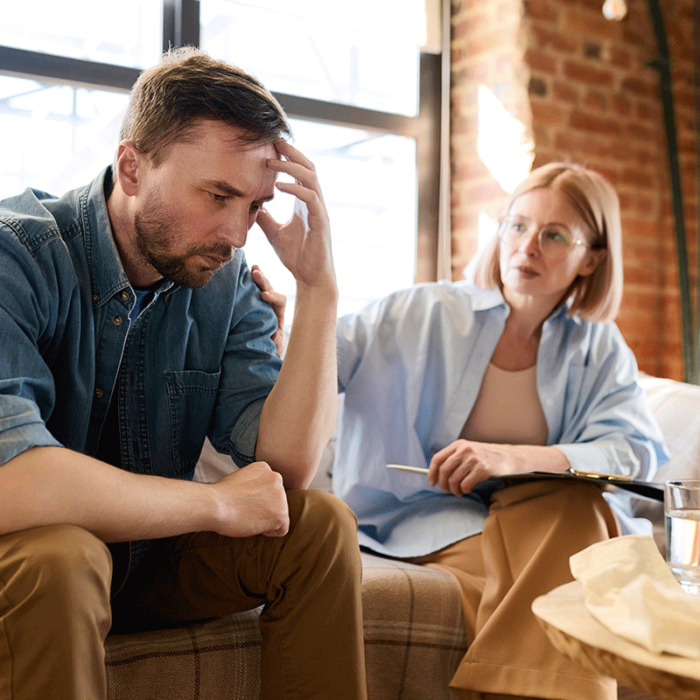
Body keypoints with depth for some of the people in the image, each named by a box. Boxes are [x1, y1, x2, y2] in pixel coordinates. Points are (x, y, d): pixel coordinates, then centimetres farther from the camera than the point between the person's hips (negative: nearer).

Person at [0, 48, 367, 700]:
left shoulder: (226, 285, -6)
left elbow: (285, 468, -14)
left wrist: (318, 287, -23)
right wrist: (217, 504, -25)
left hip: (149, 555, 5)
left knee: (321, 524, -12)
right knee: (58, 557, -36)